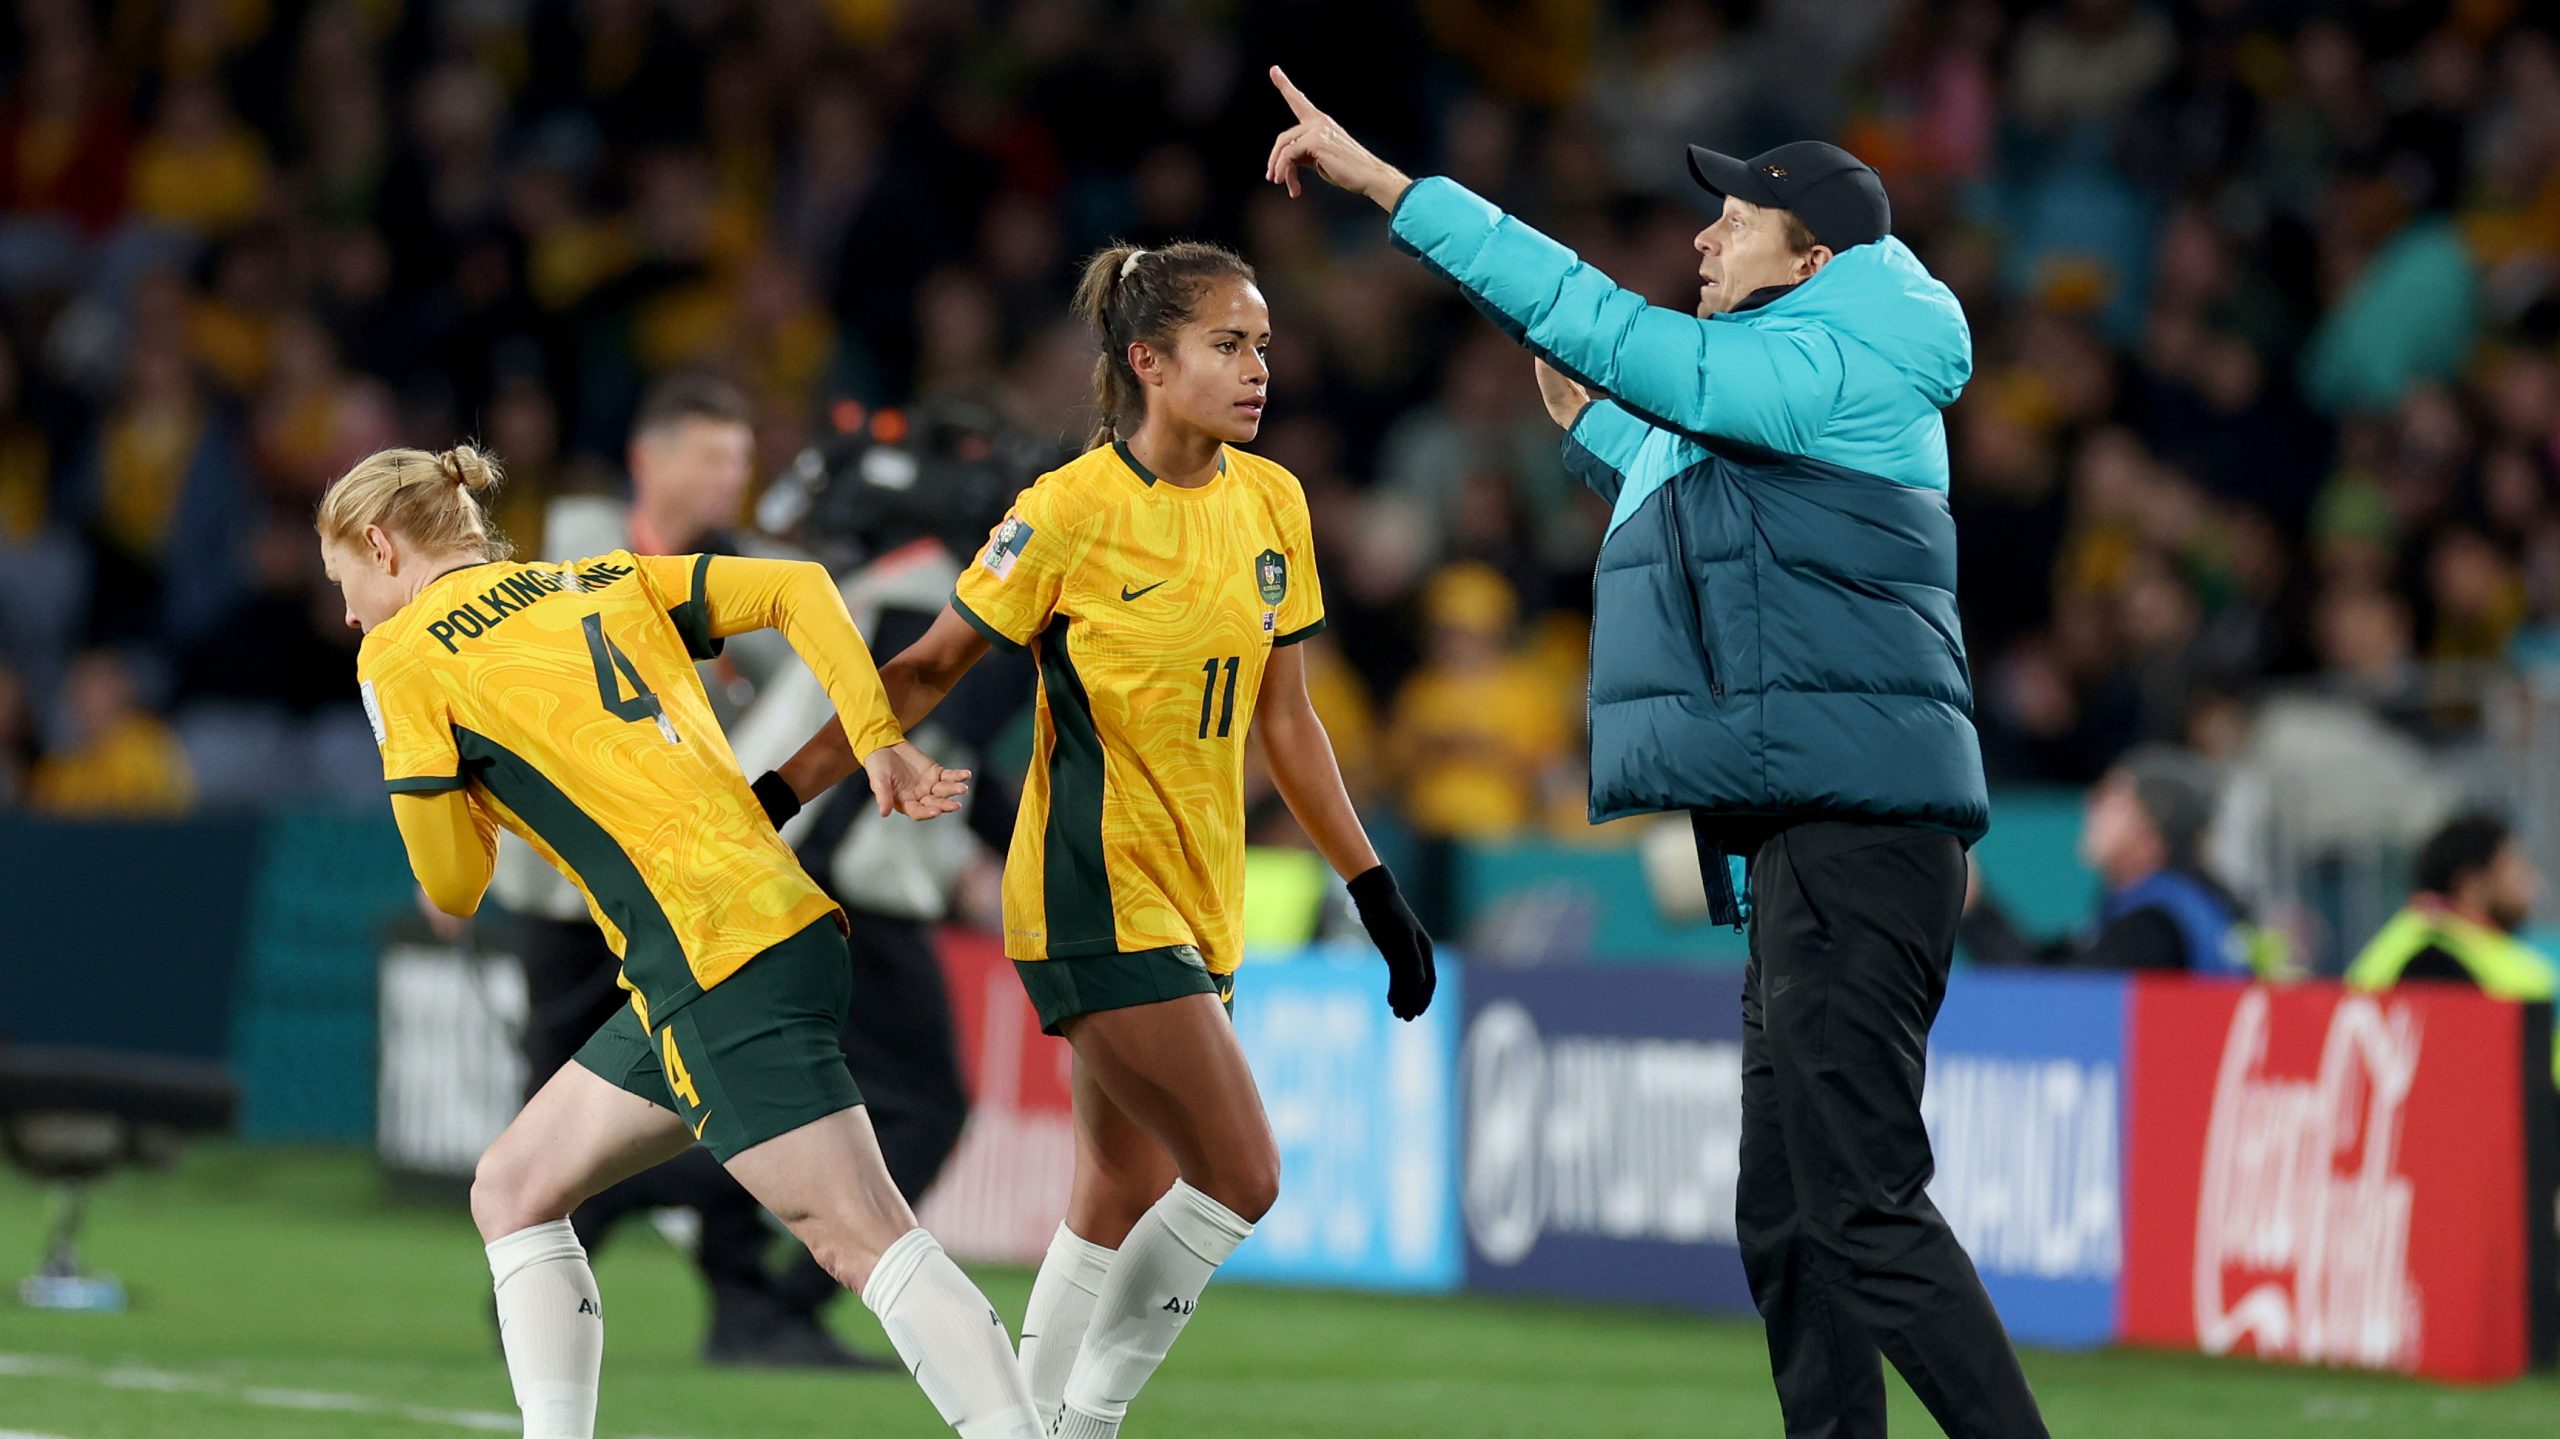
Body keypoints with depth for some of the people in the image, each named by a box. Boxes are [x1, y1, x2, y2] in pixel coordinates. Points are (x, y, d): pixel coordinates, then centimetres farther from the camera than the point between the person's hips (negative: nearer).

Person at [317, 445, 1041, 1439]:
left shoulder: (402, 657, 2)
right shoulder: (609, 582, 21)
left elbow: (453, 888, 1)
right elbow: (798, 591, 13)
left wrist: (478, 793, 22)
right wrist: (879, 745, 8)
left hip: (719, 961, -8)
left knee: (861, 1237, -13)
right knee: (514, 1191, 15)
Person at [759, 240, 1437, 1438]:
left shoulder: (1271, 502, 6)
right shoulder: (1071, 511, -12)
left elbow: (1283, 720, 14)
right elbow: (927, 670, -4)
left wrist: (1372, 889, 14)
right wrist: (779, 794, -6)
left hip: (1194, 895, 7)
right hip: (1095, 891, -7)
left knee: (1124, 1203, 9)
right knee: (1239, 1177, -14)